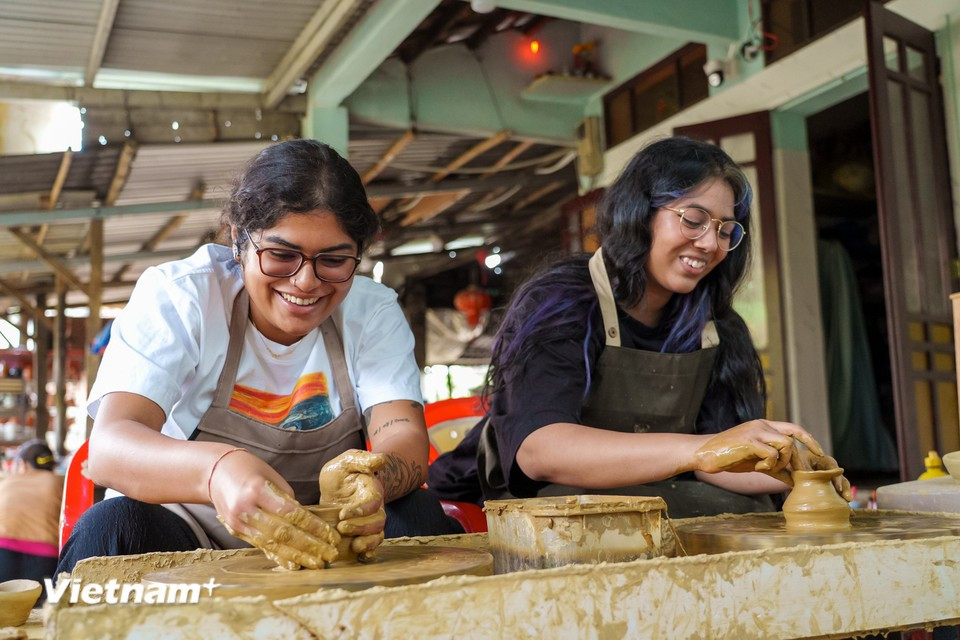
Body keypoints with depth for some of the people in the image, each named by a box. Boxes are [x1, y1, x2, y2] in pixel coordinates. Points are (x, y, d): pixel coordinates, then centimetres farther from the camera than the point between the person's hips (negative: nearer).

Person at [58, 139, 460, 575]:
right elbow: (108, 446, -25)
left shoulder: (373, 311, -4)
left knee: (417, 514, -23)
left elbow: (405, 439, -17)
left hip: (317, 543, 4)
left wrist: (369, 480, -43)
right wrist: (216, 469, -48)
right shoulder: (177, 296, -11)